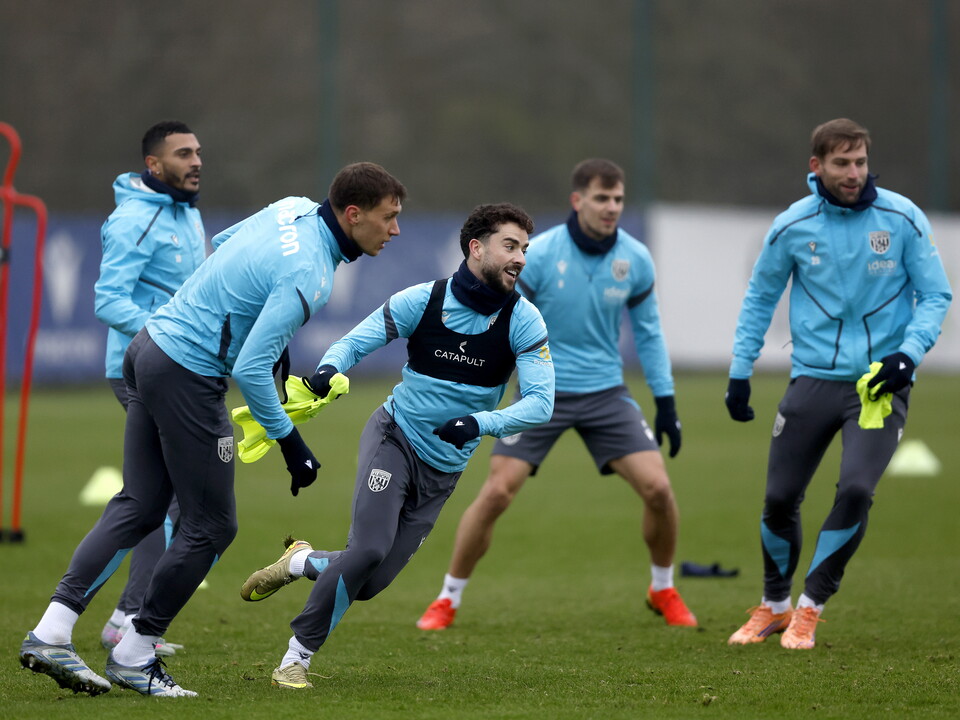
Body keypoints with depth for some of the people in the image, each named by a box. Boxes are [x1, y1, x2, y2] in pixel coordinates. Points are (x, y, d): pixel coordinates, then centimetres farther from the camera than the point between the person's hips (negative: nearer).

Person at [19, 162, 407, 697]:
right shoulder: (308, 275, -23)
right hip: (190, 377, -10)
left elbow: (224, 243, 23)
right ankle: (134, 656, 10)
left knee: (139, 507, 12)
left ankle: (50, 634, 5)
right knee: (212, 526, 2)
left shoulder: (293, 208, 4)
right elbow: (250, 370, -25)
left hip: (151, 347, 10)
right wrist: (291, 443, -14)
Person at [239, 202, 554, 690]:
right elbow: (354, 342, -6)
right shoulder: (422, 301, -12)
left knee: (369, 584, -2)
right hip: (395, 438, -3)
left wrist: (481, 423, -34)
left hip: (444, 470, 3)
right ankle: (296, 658, -10)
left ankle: (300, 562, 32)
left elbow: (540, 402, -16)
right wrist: (328, 370, -30)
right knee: (369, 549, -25)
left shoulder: (523, 321, -10)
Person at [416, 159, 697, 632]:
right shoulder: (538, 254, -14)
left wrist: (666, 402, 6)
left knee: (657, 487, -9)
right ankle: (447, 601, 3)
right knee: (497, 492, -13)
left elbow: (648, 334, 9)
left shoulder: (635, 260, -4)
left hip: (606, 392, 3)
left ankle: (664, 591, 17)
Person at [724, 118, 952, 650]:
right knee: (779, 499, 1)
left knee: (855, 491, -18)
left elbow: (935, 295, 1)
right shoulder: (792, 226, -1)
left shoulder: (902, 218, -5)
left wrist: (908, 353, -15)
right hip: (814, 380, 2)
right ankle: (773, 606, 27)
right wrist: (739, 372, 9)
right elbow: (760, 297, 12)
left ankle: (809, 610, 0)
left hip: (880, 382, -2)